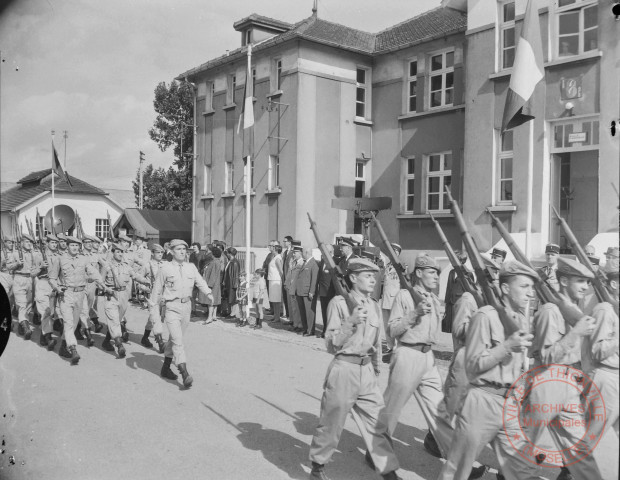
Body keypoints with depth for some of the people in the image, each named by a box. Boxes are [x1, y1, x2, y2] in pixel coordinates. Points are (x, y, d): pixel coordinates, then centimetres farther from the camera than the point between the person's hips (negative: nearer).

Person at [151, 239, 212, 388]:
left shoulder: (191, 267, 7)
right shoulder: (165, 268, -4)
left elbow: (200, 282, 3)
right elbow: (157, 289, 2)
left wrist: (208, 292, -15)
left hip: (186, 306, 5)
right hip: (172, 307, -5)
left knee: (174, 339, 17)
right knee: (177, 340, -13)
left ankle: (166, 368, 34)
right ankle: (185, 374, -19)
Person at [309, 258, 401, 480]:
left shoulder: (374, 306, 8)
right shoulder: (339, 303, -10)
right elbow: (332, 344, -13)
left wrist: (376, 370, 20)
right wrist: (351, 321, -24)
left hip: (367, 370, 5)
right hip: (344, 368, -5)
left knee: (376, 423, 8)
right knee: (331, 423, 8)